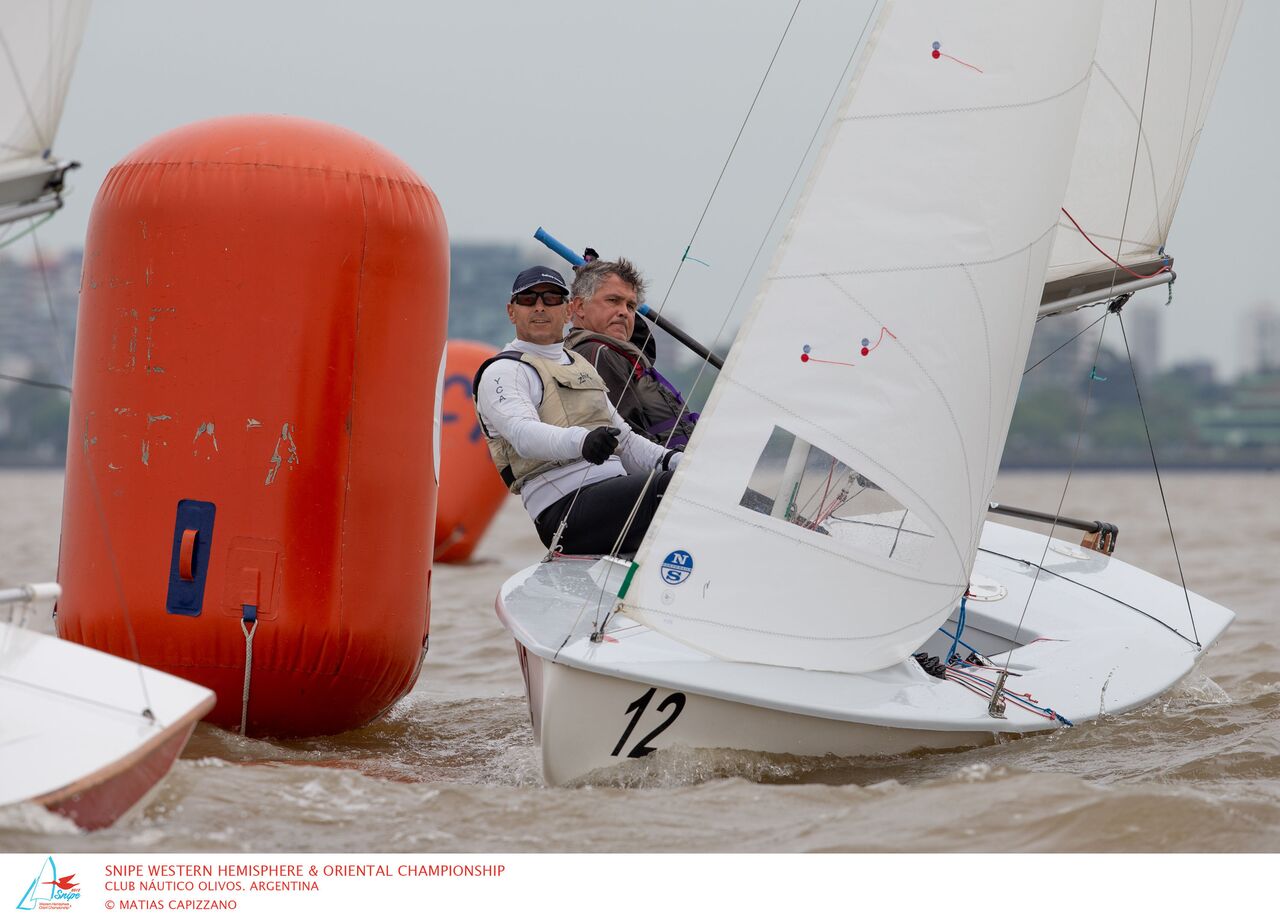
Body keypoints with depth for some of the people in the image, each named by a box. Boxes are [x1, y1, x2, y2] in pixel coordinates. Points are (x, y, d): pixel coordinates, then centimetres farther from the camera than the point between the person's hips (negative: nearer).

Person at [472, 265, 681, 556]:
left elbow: (624, 440, 30)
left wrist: (674, 460, 10)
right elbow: (523, 433, -19)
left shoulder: (580, 365, 30)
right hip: (565, 507, -8)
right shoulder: (502, 372, 3)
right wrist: (581, 441, -40)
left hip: (614, 490, 8)